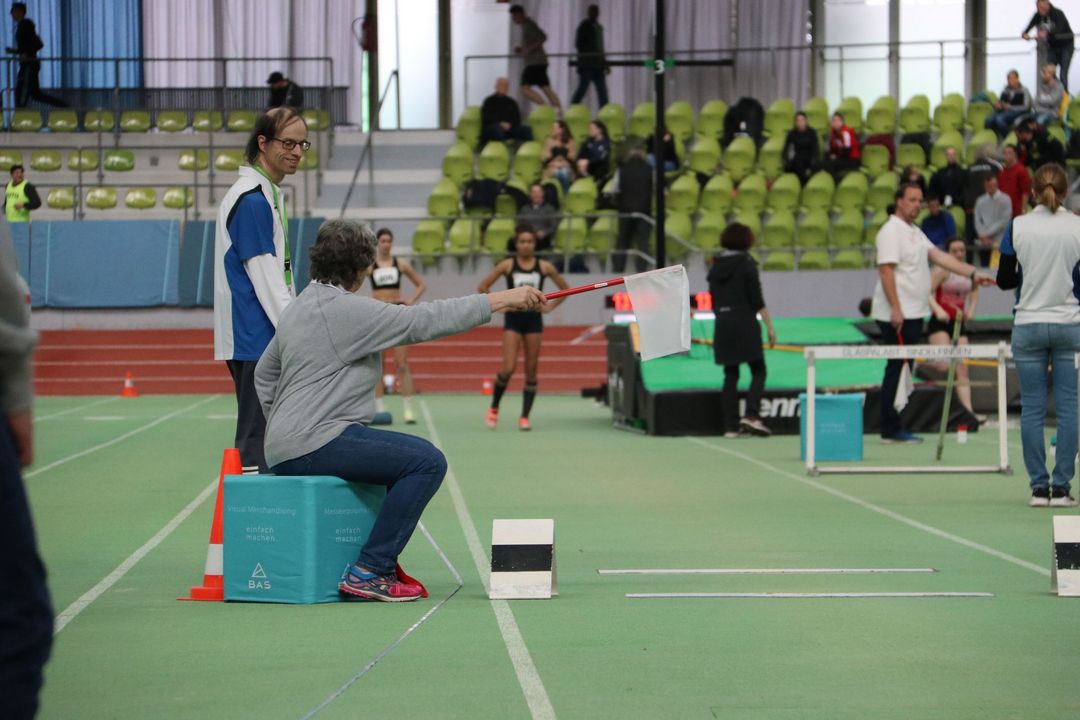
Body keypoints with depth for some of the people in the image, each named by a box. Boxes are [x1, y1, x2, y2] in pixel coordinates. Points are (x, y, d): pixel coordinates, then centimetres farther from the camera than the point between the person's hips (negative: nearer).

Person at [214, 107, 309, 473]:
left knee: (256, 436, 12)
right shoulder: (252, 201, -14)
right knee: (257, 441, -9)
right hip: (255, 340, -10)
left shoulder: (269, 196, 16)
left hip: (264, 342, 10)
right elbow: (266, 281, -17)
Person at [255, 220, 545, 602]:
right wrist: (502, 299, -10)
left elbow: (265, 373, 26)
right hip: (315, 444, -11)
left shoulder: (299, 306, 18)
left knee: (412, 457, 23)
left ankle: (381, 561, 23)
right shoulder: (346, 309, -12)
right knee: (427, 462, -17)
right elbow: (425, 321, -14)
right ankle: (369, 572, -15)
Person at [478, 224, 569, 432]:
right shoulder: (507, 265, -1)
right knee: (508, 368, -13)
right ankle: (494, 408, 7)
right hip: (513, 320, -2)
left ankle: (525, 416, 7)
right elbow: (483, 286, 3)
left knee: (531, 370, 2)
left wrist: (550, 306, 3)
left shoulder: (544, 267, 3)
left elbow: (565, 288, 13)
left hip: (534, 320, 2)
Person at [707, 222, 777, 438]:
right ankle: (751, 415, -16)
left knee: (730, 375, 9)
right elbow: (757, 300, -10)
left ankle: (730, 425, 6)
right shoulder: (746, 264, -8)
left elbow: (714, 301, 13)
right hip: (745, 322, -6)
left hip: (722, 325, 6)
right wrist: (769, 327, -6)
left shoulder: (716, 266, 9)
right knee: (758, 371, 2)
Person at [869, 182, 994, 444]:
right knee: (897, 370, -8)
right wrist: (895, 309, -23)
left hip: (913, 314, 10)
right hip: (898, 315, -10)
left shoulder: (915, 232, 19)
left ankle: (894, 427, 14)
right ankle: (891, 430, -5)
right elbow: (885, 271, -18)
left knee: (902, 371, 10)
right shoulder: (891, 231, -11)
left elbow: (939, 256, 16)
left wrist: (973, 273, 8)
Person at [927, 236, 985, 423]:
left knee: (962, 368, 0)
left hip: (958, 323, 6)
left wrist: (971, 309, 9)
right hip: (939, 323, -6)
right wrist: (938, 310, -32)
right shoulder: (942, 271, -10)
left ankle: (968, 409, -6)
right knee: (946, 364, -20)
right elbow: (927, 292, -18)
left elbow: (974, 290, 26)